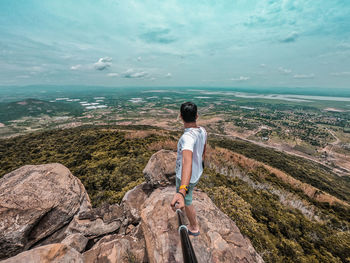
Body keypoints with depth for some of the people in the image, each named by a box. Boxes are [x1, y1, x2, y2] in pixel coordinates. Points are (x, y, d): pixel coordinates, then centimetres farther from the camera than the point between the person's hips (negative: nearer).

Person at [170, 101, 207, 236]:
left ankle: (194, 228, 48)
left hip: (187, 176, -8)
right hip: (197, 171, 8)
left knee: (186, 201, 21)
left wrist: (182, 191, -69)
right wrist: (201, 161, 26)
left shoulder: (188, 137, -39)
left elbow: (187, 161, -56)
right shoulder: (202, 131, -13)